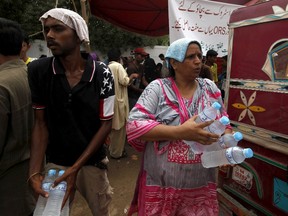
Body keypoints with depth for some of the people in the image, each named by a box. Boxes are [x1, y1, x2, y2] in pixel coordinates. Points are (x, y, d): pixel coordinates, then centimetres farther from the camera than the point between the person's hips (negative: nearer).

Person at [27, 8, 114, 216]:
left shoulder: (102, 73, -14)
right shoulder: (37, 71, -11)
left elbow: (106, 124, -11)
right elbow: (41, 123, -5)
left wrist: (76, 167, -15)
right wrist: (34, 172, -15)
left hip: (92, 161, 0)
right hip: (54, 162, 1)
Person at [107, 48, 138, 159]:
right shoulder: (118, 66, -12)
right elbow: (124, 81, -20)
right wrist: (132, 76, -3)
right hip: (118, 100, -8)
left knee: (113, 126, 19)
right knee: (119, 127, 2)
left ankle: (112, 148, 32)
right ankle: (117, 152, 12)